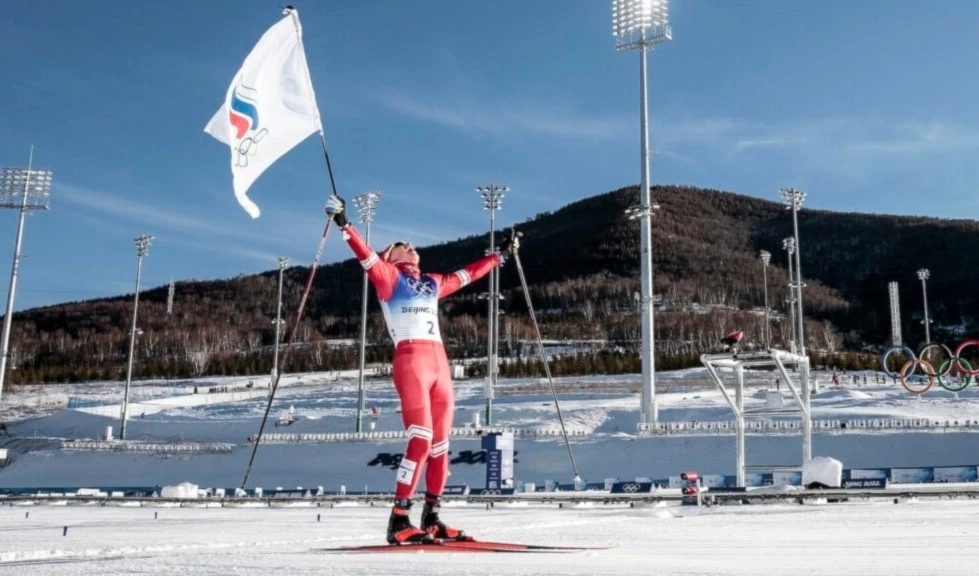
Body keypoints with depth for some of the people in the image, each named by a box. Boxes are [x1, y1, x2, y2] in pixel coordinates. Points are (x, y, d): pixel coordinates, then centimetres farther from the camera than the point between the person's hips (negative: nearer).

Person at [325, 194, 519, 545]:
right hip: (411, 361, -7)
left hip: (440, 363, 7)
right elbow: (366, 256, -6)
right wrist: (344, 224, -20)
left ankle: (432, 519, 17)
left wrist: (501, 254, 45)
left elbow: (469, 273, 37)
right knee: (421, 440, -16)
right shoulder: (388, 276, 10)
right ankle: (399, 520, -14)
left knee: (440, 443, 7)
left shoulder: (433, 283, 26)